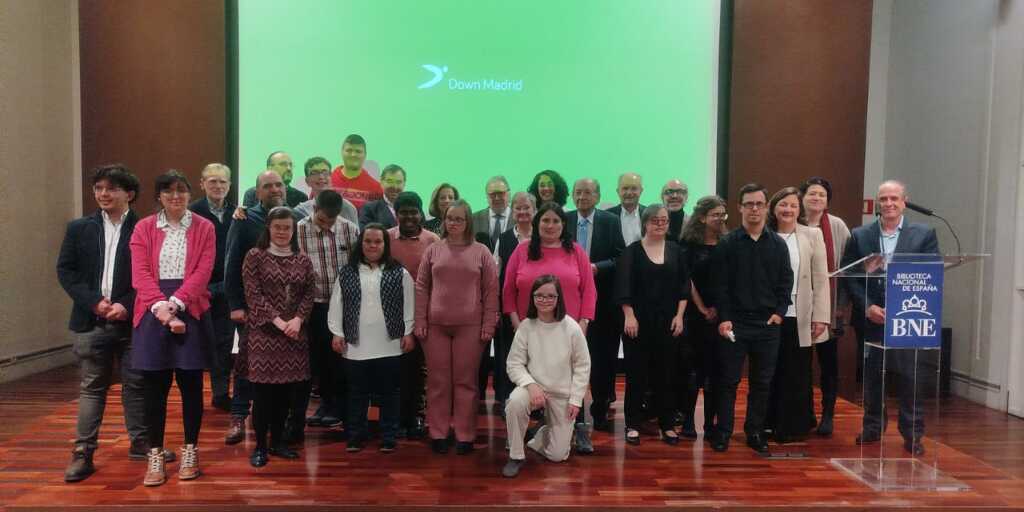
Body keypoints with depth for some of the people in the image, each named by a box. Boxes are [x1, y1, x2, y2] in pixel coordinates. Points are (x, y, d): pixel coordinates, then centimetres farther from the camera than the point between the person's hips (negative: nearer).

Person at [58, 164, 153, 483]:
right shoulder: (79, 228, 7)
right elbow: (65, 270, 4)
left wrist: (127, 305, -13)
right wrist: (94, 302, -9)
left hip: (132, 320, -1)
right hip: (91, 321, 2)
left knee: (136, 384, 8)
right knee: (91, 386, 7)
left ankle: (140, 443, 21)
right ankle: (83, 453, 13)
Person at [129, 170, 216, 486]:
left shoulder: (204, 228, 4)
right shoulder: (143, 228, 7)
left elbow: (203, 272, -6)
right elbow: (140, 273, -3)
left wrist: (175, 303, -17)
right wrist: (160, 306, -18)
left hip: (191, 311, -1)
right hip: (152, 312, 1)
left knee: (191, 383, 5)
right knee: (154, 386, 3)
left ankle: (190, 451, 18)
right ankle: (155, 455, 15)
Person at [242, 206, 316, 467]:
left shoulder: (303, 260, 10)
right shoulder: (255, 256, -1)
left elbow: (310, 293, 6)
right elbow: (253, 294, -8)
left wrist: (297, 319, -11)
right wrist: (278, 321, -15)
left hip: (294, 332, 4)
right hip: (263, 331, -3)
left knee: (286, 390, 8)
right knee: (262, 390, -1)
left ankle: (278, 440, 21)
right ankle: (260, 445, 10)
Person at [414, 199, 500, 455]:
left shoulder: (481, 252, 3)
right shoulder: (433, 250, 7)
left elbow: (491, 290, 1)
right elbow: (421, 287, 7)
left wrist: (488, 325, -4)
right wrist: (420, 322, 1)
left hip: (470, 326, -1)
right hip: (435, 325, 2)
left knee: (465, 381, 4)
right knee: (438, 381, 7)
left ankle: (465, 435, 13)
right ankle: (438, 433, 18)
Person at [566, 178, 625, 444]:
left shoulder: (611, 221, 0)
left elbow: (621, 259, -3)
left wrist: (597, 267, -17)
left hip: (602, 301, 0)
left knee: (602, 359, 9)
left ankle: (600, 411, 25)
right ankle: (576, 420, 8)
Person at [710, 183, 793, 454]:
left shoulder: (778, 244, 7)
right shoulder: (727, 243, 0)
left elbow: (786, 281, 8)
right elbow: (720, 284, -3)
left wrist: (779, 312, -3)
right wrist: (723, 318, -10)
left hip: (768, 323, 3)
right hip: (734, 323, -2)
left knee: (762, 382, 9)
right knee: (728, 380, 3)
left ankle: (755, 432, 21)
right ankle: (723, 432, 13)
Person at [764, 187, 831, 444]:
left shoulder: (812, 235, 2)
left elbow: (821, 280, 0)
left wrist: (820, 317, -5)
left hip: (800, 317, -1)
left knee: (798, 375, 8)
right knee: (772, 373, 9)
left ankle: (795, 427, 20)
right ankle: (771, 424, 22)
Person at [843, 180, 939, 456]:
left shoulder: (924, 234, 3)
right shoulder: (859, 236, 5)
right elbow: (848, 276, 2)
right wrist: (868, 307, -9)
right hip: (870, 318, 1)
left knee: (909, 376, 2)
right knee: (871, 375, 10)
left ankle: (912, 434, 15)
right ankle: (872, 427, 24)